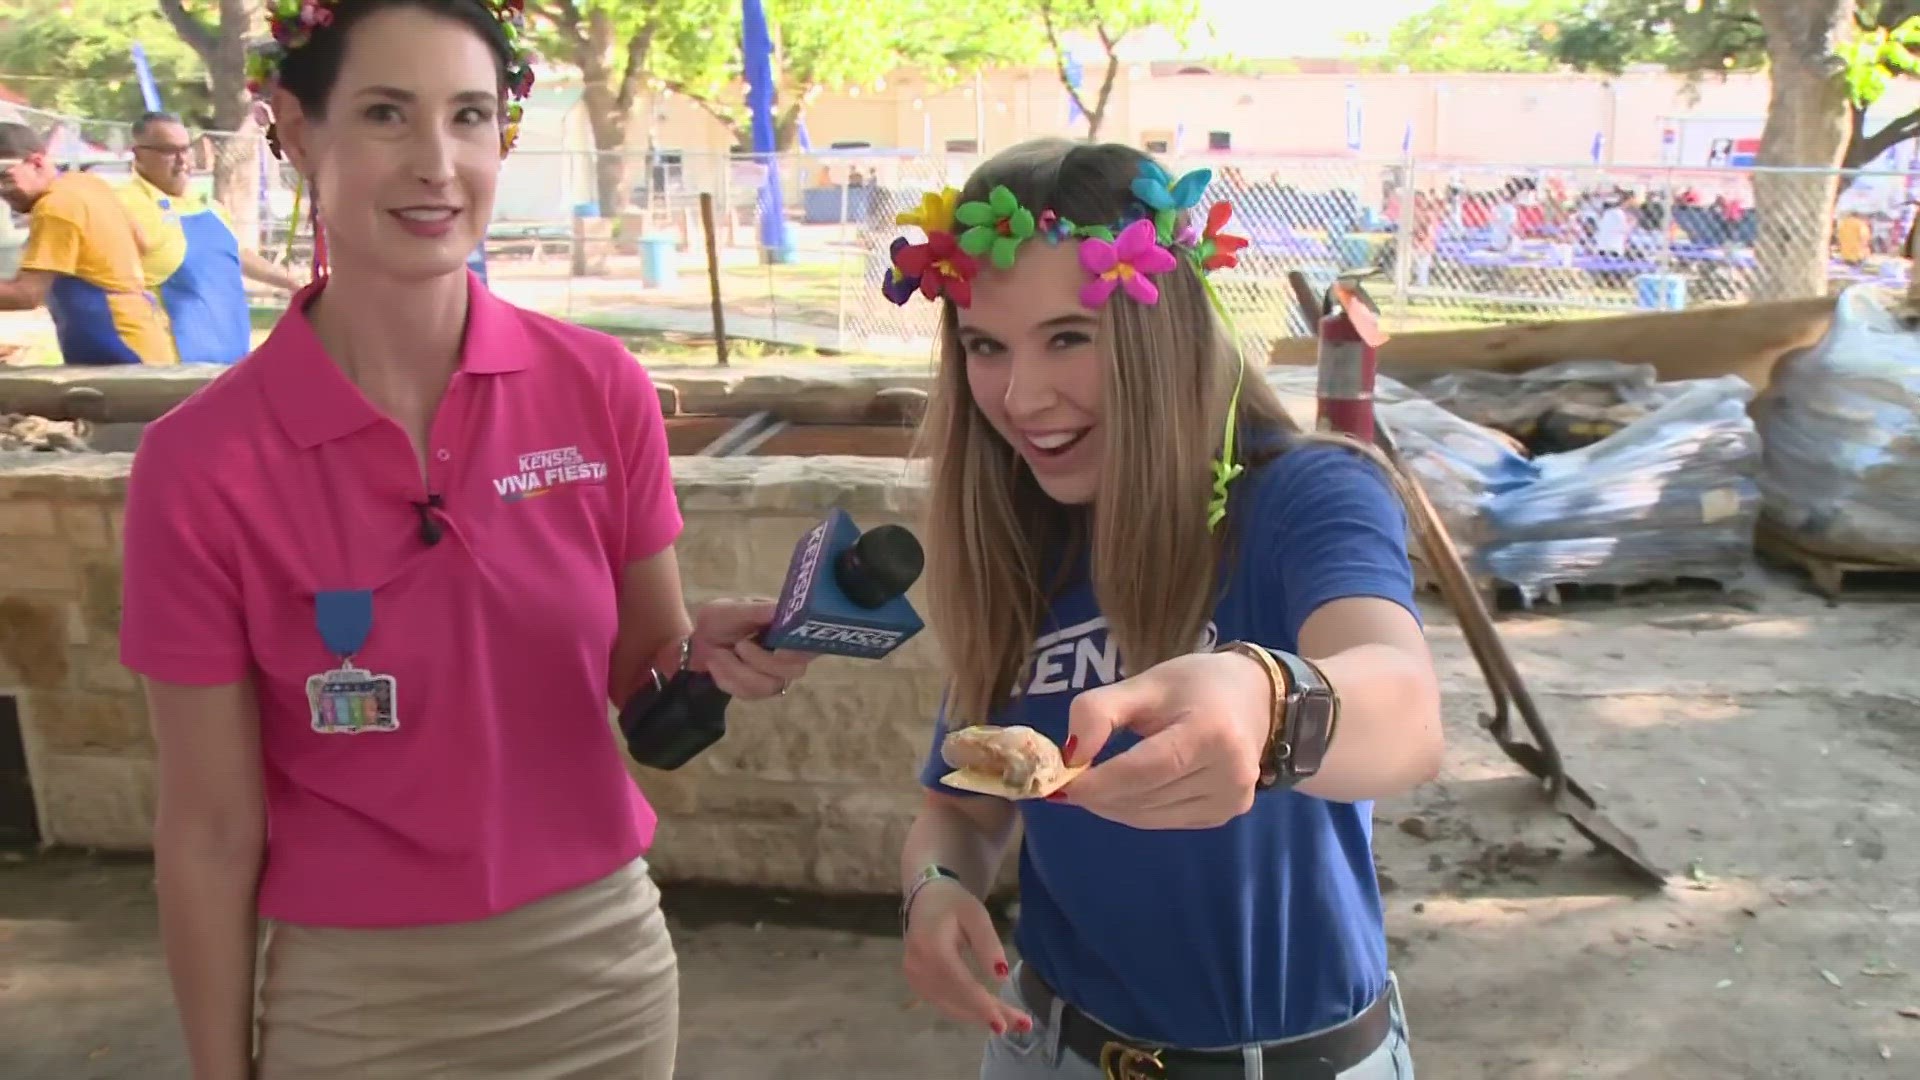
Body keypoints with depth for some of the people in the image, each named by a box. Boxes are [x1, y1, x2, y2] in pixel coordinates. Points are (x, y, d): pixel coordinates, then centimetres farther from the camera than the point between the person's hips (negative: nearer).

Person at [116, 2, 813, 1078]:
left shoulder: (602, 389, -10)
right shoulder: (201, 464, -14)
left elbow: (639, 669, 2)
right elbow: (211, 827, -7)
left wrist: (706, 648, -19)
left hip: (604, 961, 2)